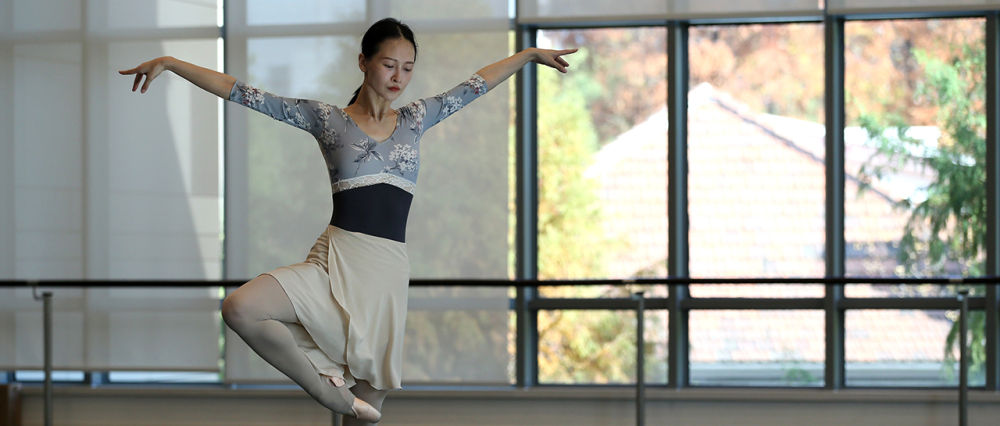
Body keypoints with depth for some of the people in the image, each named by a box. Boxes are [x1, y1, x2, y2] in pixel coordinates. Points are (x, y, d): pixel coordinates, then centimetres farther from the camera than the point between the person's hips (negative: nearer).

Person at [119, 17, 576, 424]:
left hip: (387, 270, 2)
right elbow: (243, 93, 0)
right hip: (333, 262, -2)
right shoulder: (327, 118, 4)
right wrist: (170, 63, -5)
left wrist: (529, 54, 30)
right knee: (239, 309, -29)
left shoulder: (416, 119, 14)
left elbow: (478, 82, 25)